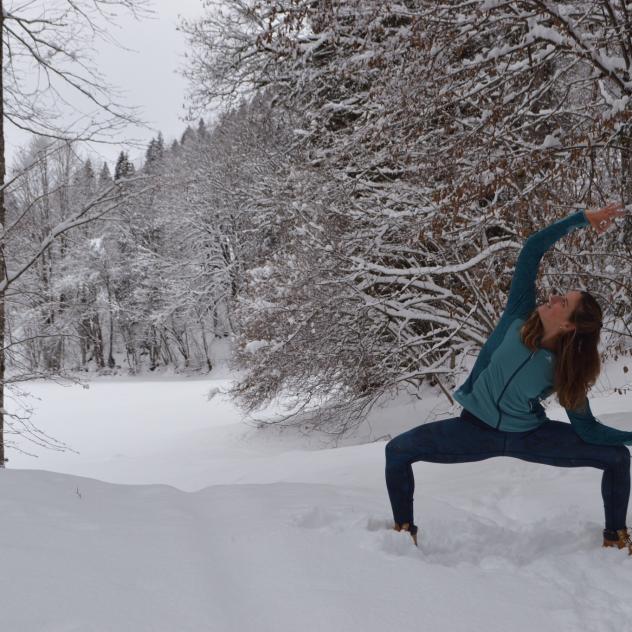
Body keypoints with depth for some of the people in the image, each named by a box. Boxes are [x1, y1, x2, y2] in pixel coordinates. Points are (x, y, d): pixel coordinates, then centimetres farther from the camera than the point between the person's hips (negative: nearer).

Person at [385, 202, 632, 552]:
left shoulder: (568, 372, -21)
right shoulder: (521, 315, -21)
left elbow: (588, 430, -12)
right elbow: (533, 248, -25)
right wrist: (582, 218, -26)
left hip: (529, 436, -1)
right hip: (477, 428, 2)